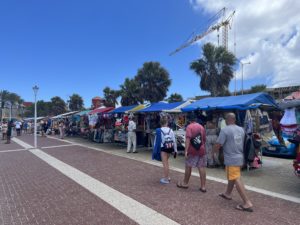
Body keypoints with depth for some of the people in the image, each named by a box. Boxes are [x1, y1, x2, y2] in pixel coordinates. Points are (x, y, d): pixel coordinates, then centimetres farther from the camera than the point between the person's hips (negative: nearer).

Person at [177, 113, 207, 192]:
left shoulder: (189, 126, -8)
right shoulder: (201, 127, 11)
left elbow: (188, 139, -19)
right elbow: (204, 139, 16)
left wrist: (186, 150, -21)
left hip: (192, 150, -5)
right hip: (201, 150, 5)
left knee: (188, 166, 9)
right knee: (202, 167, 6)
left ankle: (185, 183, 23)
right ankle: (203, 186, 8)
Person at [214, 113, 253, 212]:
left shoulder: (225, 130, -16)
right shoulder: (241, 130, 7)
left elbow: (218, 145, -16)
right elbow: (242, 143, 17)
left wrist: (214, 151, 3)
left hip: (231, 159, -8)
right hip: (240, 157, 9)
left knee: (236, 180, -5)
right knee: (232, 177, 22)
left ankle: (247, 203, -4)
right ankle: (227, 194, 38)